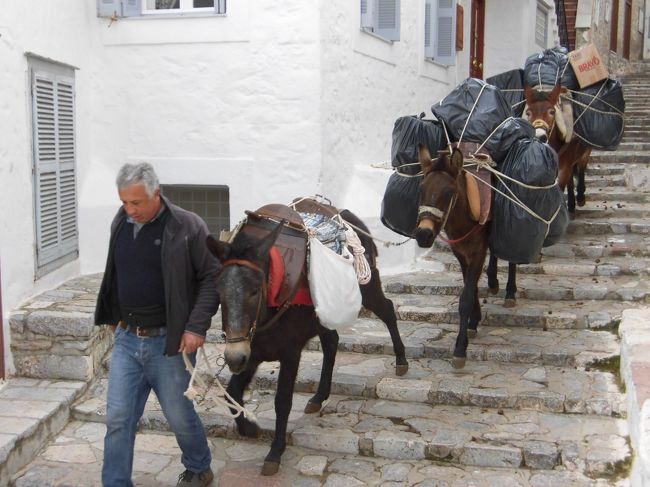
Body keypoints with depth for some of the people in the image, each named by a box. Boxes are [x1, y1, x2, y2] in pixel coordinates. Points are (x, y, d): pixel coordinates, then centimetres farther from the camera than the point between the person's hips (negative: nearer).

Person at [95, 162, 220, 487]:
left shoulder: (188, 226, -13)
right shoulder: (120, 224, 5)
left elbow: (211, 278, -11)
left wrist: (196, 327, -18)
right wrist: (112, 317, 18)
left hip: (169, 341, -4)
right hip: (126, 338, 4)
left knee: (180, 417, 10)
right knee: (118, 420, 5)